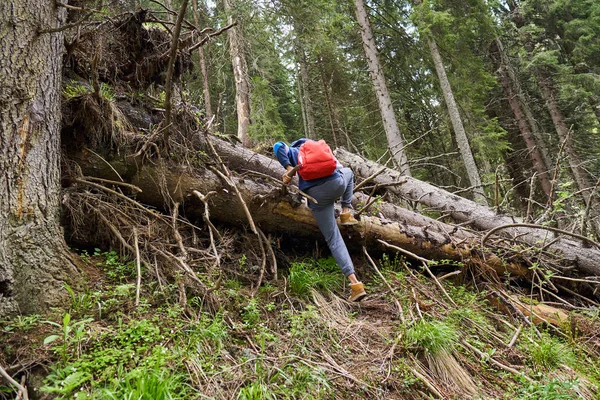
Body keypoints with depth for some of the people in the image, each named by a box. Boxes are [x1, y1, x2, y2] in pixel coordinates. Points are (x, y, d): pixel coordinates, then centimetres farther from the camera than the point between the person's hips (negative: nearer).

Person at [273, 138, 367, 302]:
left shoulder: (293, 152, 20)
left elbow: (278, 146, 1)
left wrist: (288, 168, -1)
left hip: (317, 195, -2)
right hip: (337, 183, 2)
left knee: (333, 239, 5)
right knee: (348, 172, 40)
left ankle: (355, 282, -7)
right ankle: (346, 213, 24)